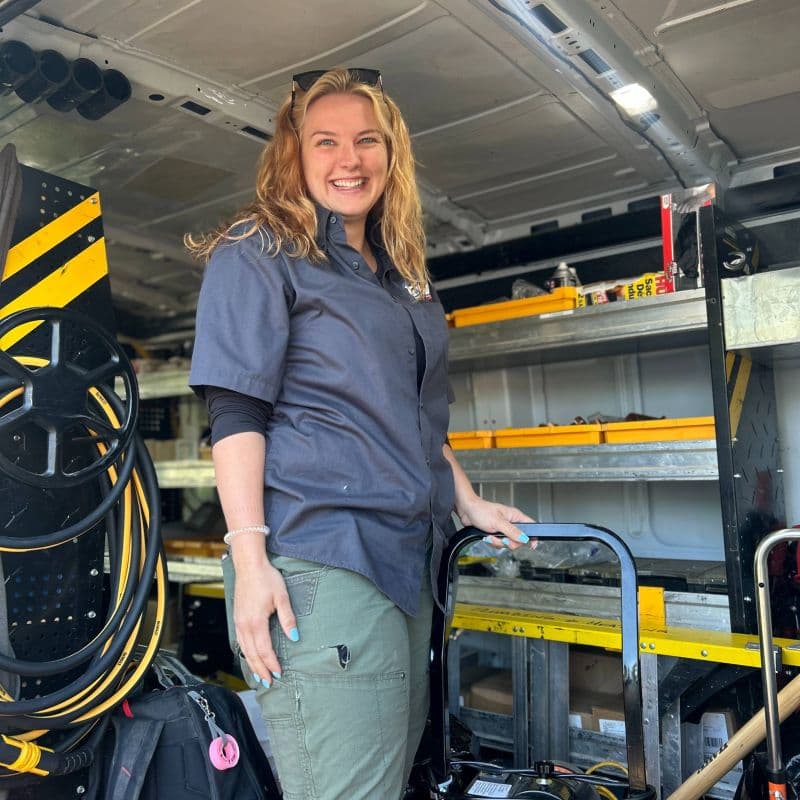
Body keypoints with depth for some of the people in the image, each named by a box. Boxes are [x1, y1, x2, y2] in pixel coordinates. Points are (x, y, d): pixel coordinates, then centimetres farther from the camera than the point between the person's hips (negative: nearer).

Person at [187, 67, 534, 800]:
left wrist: (468, 502, 19)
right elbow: (236, 411, -9)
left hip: (407, 563, 7)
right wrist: (249, 557, -17)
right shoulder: (258, 252, 1)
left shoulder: (403, 276, 22)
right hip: (321, 564, -7)